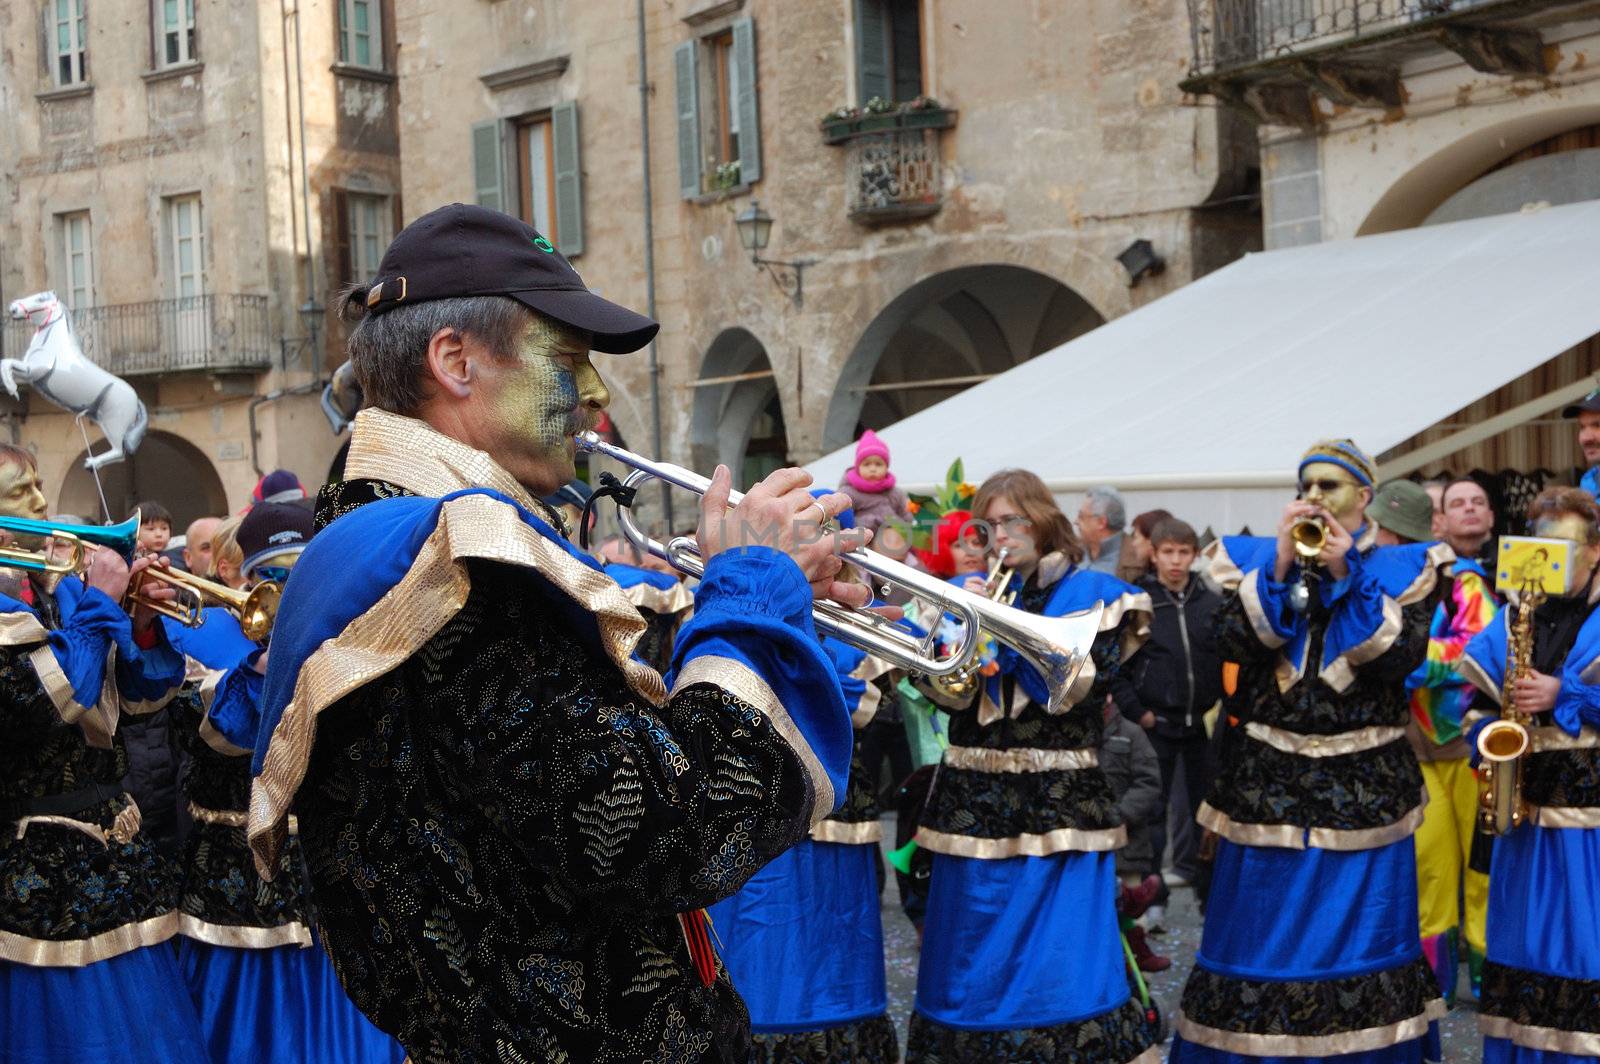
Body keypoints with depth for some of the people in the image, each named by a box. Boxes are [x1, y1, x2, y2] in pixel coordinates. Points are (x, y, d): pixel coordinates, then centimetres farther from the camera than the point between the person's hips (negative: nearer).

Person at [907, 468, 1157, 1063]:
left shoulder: (1095, 595, 3)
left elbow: (1085, 686, -11)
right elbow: (948, 693, 3)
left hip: (1060, 807, -3)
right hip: (976, 805, 3)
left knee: (1063, 965, -6)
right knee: (973, 963, 7)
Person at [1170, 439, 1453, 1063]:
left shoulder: (1403, 566, 4)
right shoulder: (1254, 558, 7)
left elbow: (1402, 656, -11)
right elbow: (1232, 643, -8)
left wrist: (1347, 574, -15)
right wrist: (1281, 565, -14)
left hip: (1362, 787, -1)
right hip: (1268, 782, 1)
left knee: (1358, 935, 5)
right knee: (1262, 935, 6)